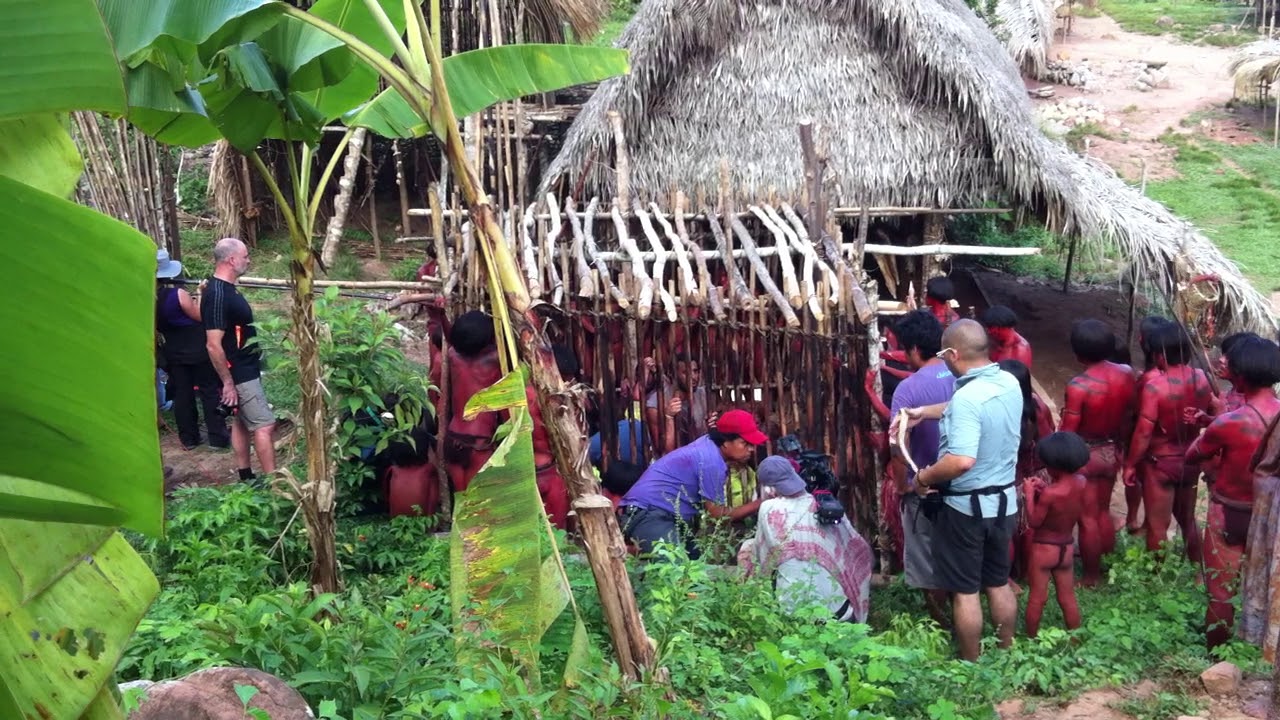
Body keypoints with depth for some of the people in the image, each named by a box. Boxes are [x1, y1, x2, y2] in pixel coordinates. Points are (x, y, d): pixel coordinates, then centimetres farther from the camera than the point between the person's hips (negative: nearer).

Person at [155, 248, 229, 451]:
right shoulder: (178, 294, -20)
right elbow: (200, 316, -11)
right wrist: (200, 295, -2)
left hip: (173, 354, 5)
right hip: (198, 350, -5)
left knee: (182, 395, 12)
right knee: (210, 392, 4)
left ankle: (189, 439, 17)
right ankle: (218, 437, 5)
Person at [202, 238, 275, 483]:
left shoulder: (225, 288, 7)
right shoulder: (217, 294, -23)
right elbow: (213, 345, -25)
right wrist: (228, 382, -21)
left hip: (244, 370, 10)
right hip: (240, 374, -10)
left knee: (242, 423, 15)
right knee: (264, 425, -8)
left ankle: (246, 477, 24)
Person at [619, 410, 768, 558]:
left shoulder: (710, 444, 10)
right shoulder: (711, 460, -20)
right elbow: (719, 515, -13)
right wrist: (759, 503, -9)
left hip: (669, 515, 11)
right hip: (648, 513, -11)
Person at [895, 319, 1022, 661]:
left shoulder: (967, 396, -27)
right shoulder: (1010, 383, -1)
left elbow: (962, 461, -35)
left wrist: (925, 477, -19)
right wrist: (925, 412, 16)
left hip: (966, 506, -8)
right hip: (1004, 500, 8)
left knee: (965, 590, 8)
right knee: (999, 582, 21)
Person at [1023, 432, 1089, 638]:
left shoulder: (1050, 493, -27)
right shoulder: (1081, 483, -8)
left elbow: (1034, 521, -16)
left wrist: (1030, 494, -9)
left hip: (1044, 548, -6)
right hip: (1067, 547, 6)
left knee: (1037, 598, 9)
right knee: (1068, 598, 18)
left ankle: (1031, 638, 21)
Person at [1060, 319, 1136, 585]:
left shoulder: (1078, 385, -26)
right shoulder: (1126, 374, -7)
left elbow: (1068, 432, -19)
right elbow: (1129, 420, 4)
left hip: (1084, 455, -6)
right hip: (1111, 452, 6)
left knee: (1087, 518, 7)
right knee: (1103, 511, 23)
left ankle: (1092, 575, 19)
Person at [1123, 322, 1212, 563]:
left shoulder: (1154, 387, -25)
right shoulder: (1201, 378, -6)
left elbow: (1143, 433, -21)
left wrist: (1130, 464, -10)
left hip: (1161, 463, -6)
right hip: (1190, 460, 6)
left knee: (1157, 527, 9)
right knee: (1188, 519, 24)